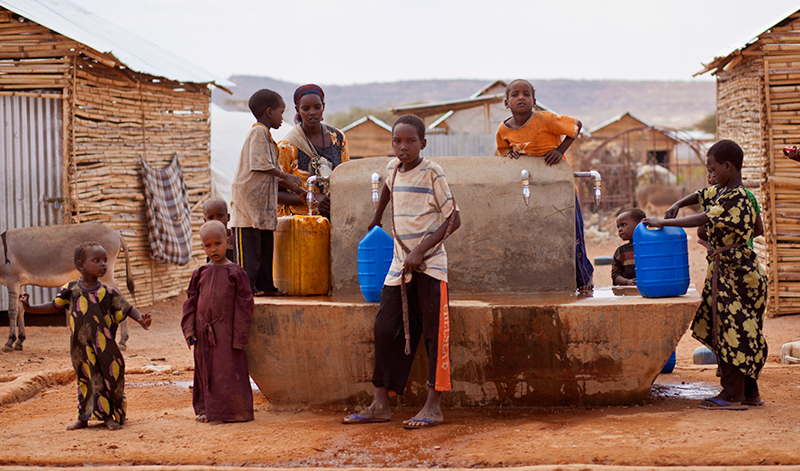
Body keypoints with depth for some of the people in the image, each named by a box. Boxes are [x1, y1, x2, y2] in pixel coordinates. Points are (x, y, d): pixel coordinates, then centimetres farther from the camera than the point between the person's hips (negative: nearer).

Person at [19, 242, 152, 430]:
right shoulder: (71, 290, -1)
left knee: (110, 377, 0)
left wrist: (141, 319, -23)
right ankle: (83, 417, 24)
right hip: (81, 348, 2)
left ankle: (110, 417, 13)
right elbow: (55, 306, 12)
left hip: (104, 348, -1)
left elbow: (127, 308, -4)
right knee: (85, 378, 12)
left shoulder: (108, 292, -5)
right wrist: (29, 308, 6)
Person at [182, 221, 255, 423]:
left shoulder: (235, 272, -4)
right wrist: (189, 328, 3)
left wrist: (239, 336, -9)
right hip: (204, 333, 4)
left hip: (227, 331, -4)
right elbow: (191, 301, 12)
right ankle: (207, 409, 21)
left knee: (229, 371, -2)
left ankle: (233, 411, 7)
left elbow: (244, 305, -5)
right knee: (206, 371, 11)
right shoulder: (201, 273, 7)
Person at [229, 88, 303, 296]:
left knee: (265, 245, 11)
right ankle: (246, 286, -6)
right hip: (249, 196, -10)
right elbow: (261, 164, -19)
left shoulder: (264, 133, 20)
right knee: (249, 245, -7)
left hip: (262, 200, 10)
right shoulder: (259, 132, -10)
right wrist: (285, 176, -11)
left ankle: (265, 285, 15)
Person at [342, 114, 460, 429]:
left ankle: (433, 406, -2)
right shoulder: (393, 168, 8)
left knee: (434, 333, -5)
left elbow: (453, 218, -12)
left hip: (430, 265, -6)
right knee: (386, 330, 3)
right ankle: (380, 404, 9)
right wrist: (376, 219, 40)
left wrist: (421, 250, -18)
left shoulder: (431, 172, -10)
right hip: (400, 264, 6)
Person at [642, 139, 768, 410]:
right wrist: (676, 206, 9)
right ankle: (749, 392, 18)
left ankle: (733, 395, -1)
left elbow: (702, 220, -23)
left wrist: (664, 222, -19)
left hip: (734, 272, -10)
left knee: (730, 331, -6)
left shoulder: (737, 198, -19)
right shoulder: (720, 192, 11)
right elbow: (699, 195, 28)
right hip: (722, 271, 10)